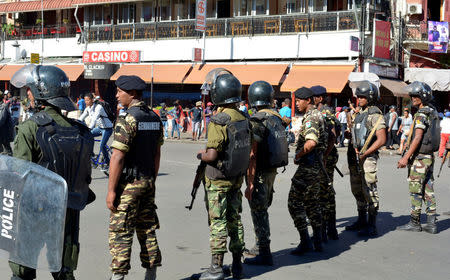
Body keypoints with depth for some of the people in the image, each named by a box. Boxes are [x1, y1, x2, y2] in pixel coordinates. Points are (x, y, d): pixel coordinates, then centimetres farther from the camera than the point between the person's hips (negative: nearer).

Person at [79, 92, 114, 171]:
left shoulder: (98, 107, -23)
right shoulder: (88, 108, 1)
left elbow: (94, 119, -36)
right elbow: (81, 118, 1)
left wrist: (89, 128, -47)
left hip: (107, 128, -8)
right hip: (99, 127, 8)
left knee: (102, 145, -18)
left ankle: (107, 163, 0)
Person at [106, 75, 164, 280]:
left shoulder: (127, 119, -17)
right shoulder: (155, 118, 8)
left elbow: (117, 157, -19)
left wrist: (111, 190, -16)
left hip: (128, 183, -8)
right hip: (147, 182, 8)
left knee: (120, 232, -2)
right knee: (147, 229, 13)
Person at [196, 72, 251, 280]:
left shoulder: (219, 121, -20)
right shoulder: (243, 118, 4)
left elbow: (212, 155, -23)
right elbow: (247, 149, 11)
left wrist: (200, 155, -2)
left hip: (218, 179, -7)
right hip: (237, 177, 7)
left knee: (217, 222, -1)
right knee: (234, 219, 14)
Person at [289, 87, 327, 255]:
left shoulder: (310, 118, -17)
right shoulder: (318, 115, 16)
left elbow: (311, 142, -33)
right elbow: (325, 141, 26)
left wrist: (298, 155, -18)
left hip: (308, 166, -10)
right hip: (317, 165, 10)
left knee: (294, 203, -5)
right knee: (312, 202, 17)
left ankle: (305, 242, -5)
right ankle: (318, 242, 21)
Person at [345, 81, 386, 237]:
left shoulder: (375, 115, -10)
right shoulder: (359, 114, 16)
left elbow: (381, 140, -16)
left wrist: (364, 154, -17)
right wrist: (352, 152, 9)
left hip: (367, 158, -9)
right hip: (354, 158, 9)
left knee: (369, 191, -7)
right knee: (357, 191, 14)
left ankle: (372, 226, -2)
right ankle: (361, 221, 26)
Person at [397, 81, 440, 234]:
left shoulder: (421, 114, -16)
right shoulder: (433, 113, 13)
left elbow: (417, 138, -22)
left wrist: (406, 157, -21)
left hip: (419, 158, -9)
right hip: (430, 157, 9)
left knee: (415, 190, 0)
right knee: (428, 190, 9)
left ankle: (414, 223, 7)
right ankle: (431, 223, 10)